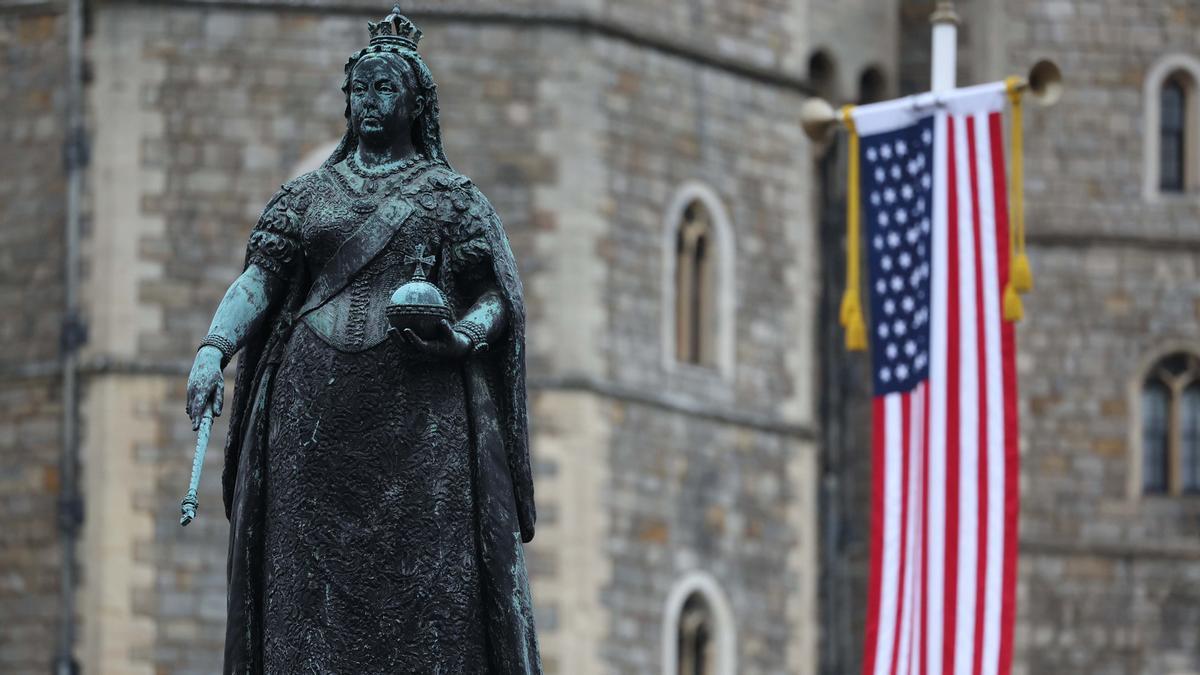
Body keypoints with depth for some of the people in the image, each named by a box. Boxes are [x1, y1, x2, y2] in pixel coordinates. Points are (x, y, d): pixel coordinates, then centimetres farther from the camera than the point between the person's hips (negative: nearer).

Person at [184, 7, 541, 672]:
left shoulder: (451, 196, 10)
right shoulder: (308, 194, 17)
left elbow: (497, 299, 7)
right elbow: (258, 280, 7)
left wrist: (464, 338, -15)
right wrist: (212, 349, -11)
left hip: (416, 415, -3)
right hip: (316, 411, 3)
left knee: (426, 589, -10)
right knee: (312, 591, -2)